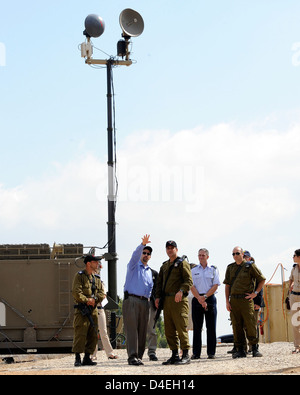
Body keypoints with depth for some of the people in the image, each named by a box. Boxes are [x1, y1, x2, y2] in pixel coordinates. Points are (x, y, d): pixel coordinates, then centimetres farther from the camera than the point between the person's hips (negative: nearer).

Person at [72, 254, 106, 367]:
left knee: (93, 336, 6)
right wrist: (87, 300, -16)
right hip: (82, 311, -7)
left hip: (93, 310, 7)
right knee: (80, 334, -10)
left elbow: (102, 293, 11)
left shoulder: (97, 278, 18)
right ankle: (77, 358, -8)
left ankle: (87, 357, 13)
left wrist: (94, 299, -8)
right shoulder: (79, 276, -2)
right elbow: (76, 292, -11)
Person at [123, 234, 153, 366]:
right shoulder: (134, 265, 7)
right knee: (131, 329, -12)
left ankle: (139, 356, 4)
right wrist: (142, 244, -28)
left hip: (144, 302, 6)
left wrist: (149, 297, 11)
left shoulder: (149, 271, 24)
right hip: (131, 299, -6)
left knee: (142, 330, 1)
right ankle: (132, 356, -17)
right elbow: (135, 254, -13)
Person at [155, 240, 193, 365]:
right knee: (169, 329, 6)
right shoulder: (164, 266, 22)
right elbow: (159, 282, 24)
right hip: (166, 300, 7)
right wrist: (158, 296, 10)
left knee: (181, 327, -9)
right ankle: (174, 355, 11)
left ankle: (185, 355, -7)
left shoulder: (183, 263, 1)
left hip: (179, 300, -7)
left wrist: (181, 291, -24)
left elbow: (188, 280, -9)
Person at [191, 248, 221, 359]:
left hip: (210, 298, -1)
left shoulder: (213, 270, 8)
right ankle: (196, 353, 2)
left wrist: (205, 297, -11)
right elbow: (192, 286, 2)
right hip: (197, 299, 1)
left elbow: (216, 285, 0)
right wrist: (199, 299, -12)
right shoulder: (193, 270, 10)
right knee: (197, 327, -1)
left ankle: (211, 352, 1)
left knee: (211, 327, -2)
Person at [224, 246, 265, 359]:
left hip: (246, 299, -4)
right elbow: (227, 285, 14)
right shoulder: (230, 268, 13)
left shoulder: (250, 266, 1)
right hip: (234, 300, 4)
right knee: (236, 326, 3)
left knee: (250, 325, -6)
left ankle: (255, 349, 1)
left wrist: (255, 293, -2)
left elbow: (262, 279, 6)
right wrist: (227, 301, 6)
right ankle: (240, 350, 7)